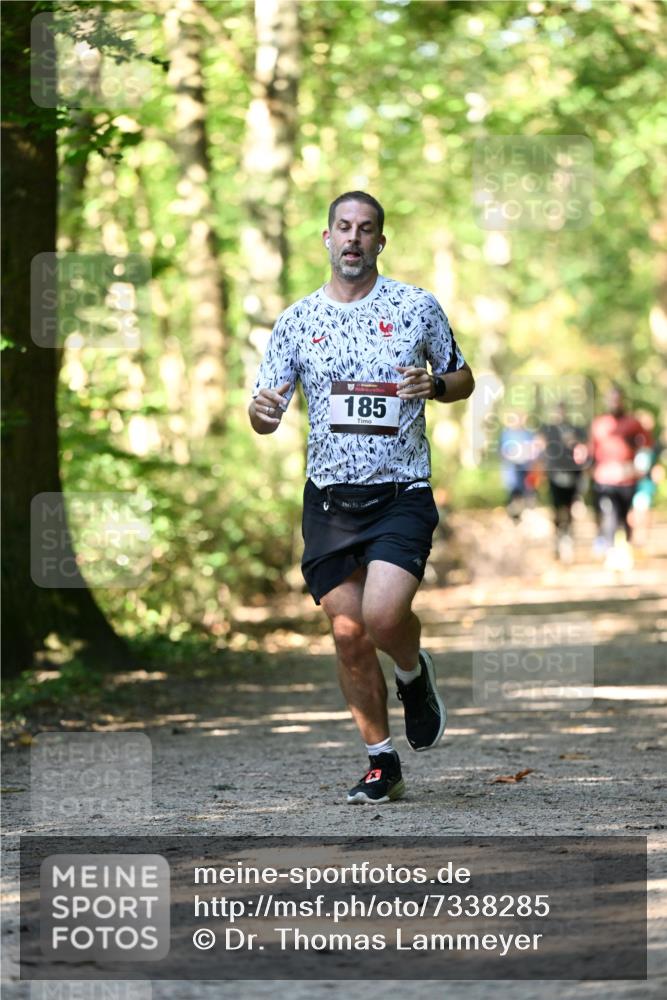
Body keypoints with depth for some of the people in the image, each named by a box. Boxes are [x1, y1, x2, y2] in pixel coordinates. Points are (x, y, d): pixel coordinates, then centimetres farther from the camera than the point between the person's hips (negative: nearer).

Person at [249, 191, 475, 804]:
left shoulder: (417, 307, 2)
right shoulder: (297, 321, 7)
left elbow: (463, 380, 13)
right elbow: (265, 414, 8)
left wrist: (435, 385, -9)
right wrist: (263, 410, -16)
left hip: (402, 494, -3)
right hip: (329, 497, 3)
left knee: (383, 615, -22)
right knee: (348, 634, 1)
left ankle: (414, 674, 14)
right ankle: (382, 764, 16)